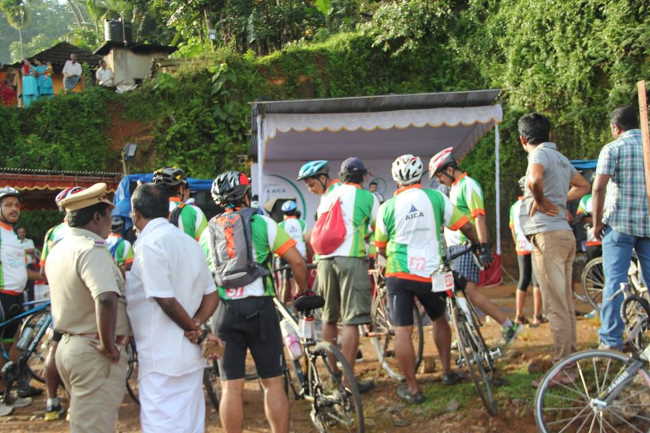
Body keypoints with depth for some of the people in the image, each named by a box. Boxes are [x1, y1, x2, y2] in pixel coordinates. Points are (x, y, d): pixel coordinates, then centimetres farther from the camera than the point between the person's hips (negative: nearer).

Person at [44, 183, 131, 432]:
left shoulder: (57, 250, 10)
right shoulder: (92, 250, -20)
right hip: (95, 354, -10)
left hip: (67, 344, 10)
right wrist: (108, 344, -25)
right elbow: (106, 298, -37)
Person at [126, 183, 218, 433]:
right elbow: (211, 296, 12)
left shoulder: (149, 245, -14)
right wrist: (196, 325, -2)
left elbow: (166, 300, -19)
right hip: (192, 357, 8)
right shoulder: (189, 242, 12)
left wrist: (192, 328, -6)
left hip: (161, 360, -8)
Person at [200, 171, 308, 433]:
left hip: (223, 311, 2)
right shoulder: (262, 223, 2)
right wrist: (302, 291, 14)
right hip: (259, 308, -2)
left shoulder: (209, 231, 11)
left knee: (231, 387, 6)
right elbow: (297, 261, -3)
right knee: (273, 383, 6)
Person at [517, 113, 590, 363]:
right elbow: (583, 186, 33)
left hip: (547, 235, -9)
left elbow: (534, 179, -30)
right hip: (565, 233, 9)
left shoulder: (540, 154, -8)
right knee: (566, 303, 14)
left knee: (555, 305, -7)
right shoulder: (560, 158, 18)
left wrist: (543, 202, -13)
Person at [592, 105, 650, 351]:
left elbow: (599, 188, -13)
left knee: (615, 281, -1)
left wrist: (597, 222, -5)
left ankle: (611, 341, -1)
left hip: (620, 223, -4)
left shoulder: (613, 149, -4)